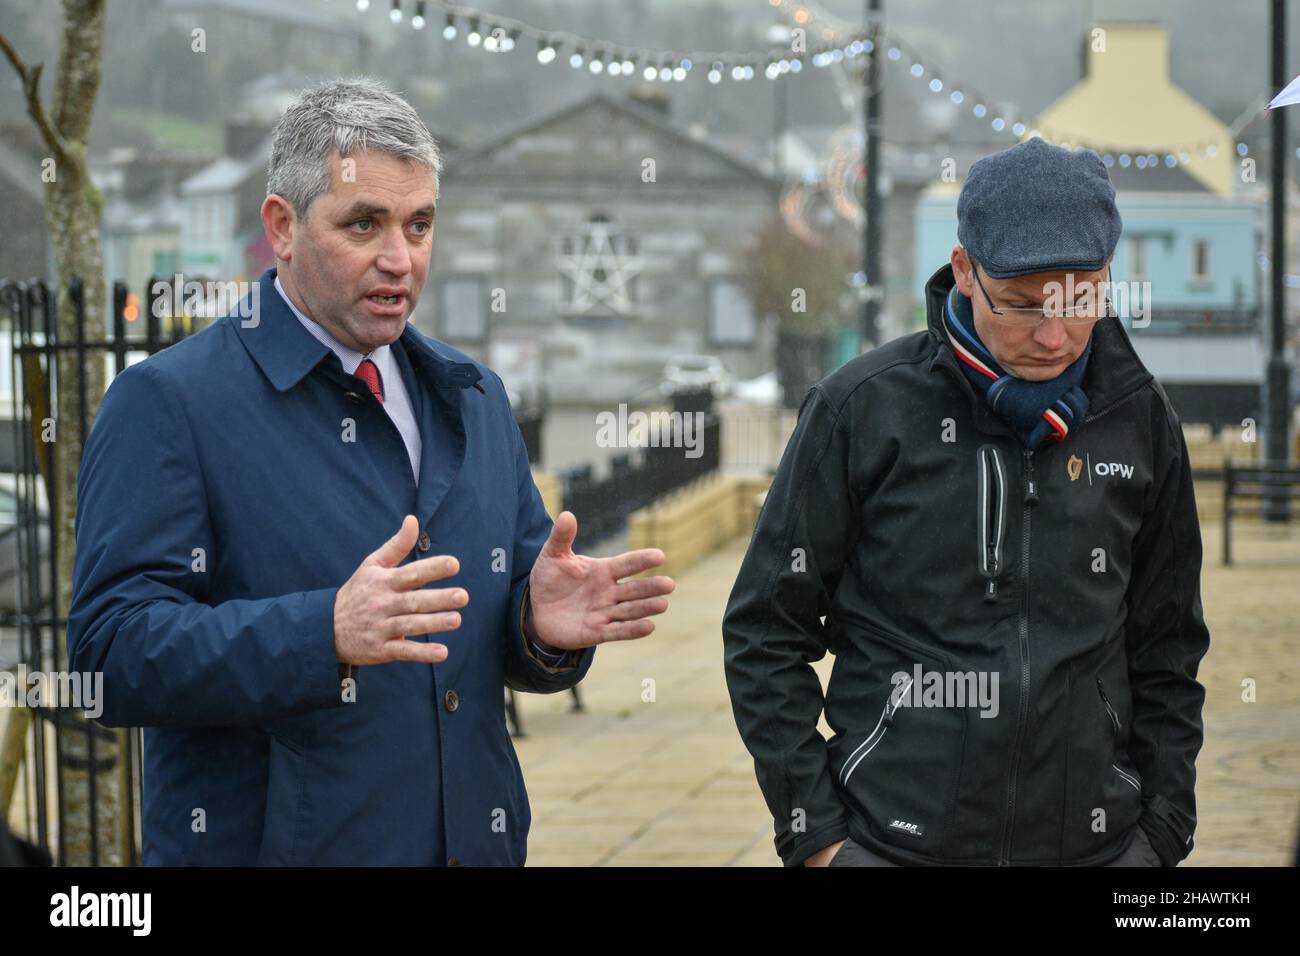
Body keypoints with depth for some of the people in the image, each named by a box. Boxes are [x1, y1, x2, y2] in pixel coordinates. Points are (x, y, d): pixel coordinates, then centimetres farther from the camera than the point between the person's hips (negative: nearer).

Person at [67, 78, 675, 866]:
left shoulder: (475, 398, 11)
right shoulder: (167, 402, -9)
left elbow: (513, 644, 12)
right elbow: (111, 651, -19)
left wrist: (549, 623, -11)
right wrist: (327, 633, -31)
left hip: (478, 842, 6)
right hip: (273, 840, -5)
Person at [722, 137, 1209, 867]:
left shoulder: (1140, 418, 4)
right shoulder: (863, 408, -6)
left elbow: (1167, 652, 11)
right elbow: (766, 634, -1)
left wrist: (1166, 828, 5)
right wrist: (812, 832, -5)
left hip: (1097, 841, 3)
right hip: (893, 840, -2)